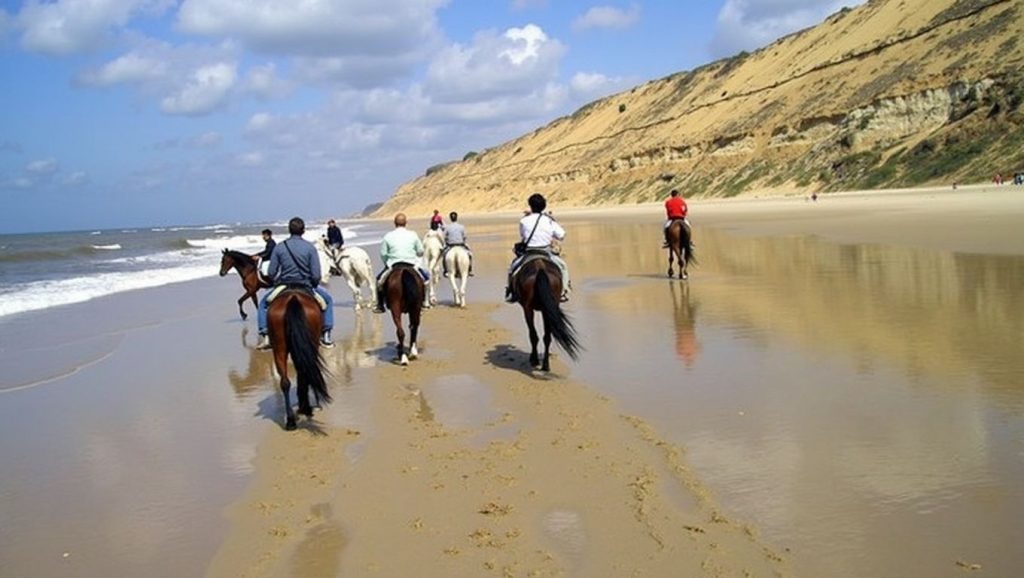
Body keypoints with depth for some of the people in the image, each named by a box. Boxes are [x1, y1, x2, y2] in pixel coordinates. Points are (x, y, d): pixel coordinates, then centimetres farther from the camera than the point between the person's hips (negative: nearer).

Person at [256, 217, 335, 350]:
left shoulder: (279, 247, -3)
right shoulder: (310, 247, -7)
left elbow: (272, 273, -2)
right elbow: (316, 275, -11)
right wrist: (313, 286, 10)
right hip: (306, 287, -1)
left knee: (264, 302, 29)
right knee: (327, 299, 26)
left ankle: (265, 335, 15)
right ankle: (326, 335, 20)